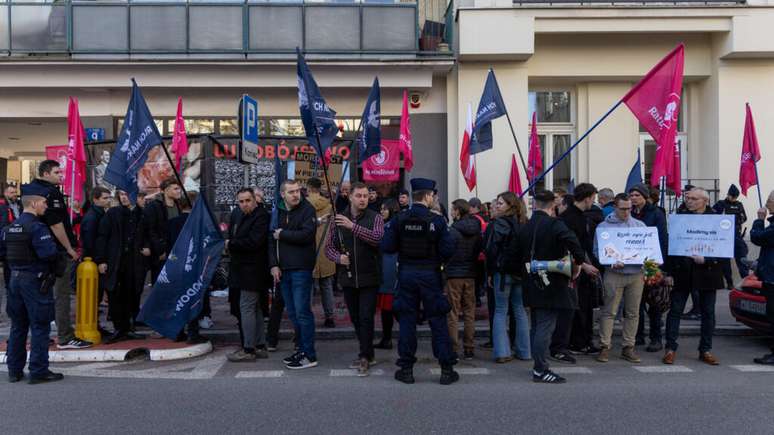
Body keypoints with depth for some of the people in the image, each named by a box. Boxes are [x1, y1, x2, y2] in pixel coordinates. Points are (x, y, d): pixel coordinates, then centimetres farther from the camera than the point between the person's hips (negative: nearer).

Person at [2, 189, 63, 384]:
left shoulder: (9, 228, 8)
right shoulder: (37, 227, -17)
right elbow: (49, 253, -24)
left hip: (15, 279, 8)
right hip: (35, 280, -8)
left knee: (17, 326, 15)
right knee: (40, 326, 0)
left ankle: (15, 370, 23)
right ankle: (39, 371, 4)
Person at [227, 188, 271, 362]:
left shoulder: (261, 217, -14)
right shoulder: (238, 217, 16)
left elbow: (253, 242, -23)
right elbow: (232, 237, 21)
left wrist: (230, 244, -12)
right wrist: (229, 243, -1)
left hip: (252, 271, -10)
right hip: (244, 269, 10)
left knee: (246, 307, -7)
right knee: (255, 308, 14)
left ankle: (248, 350, -2)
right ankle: (260, 346, 22)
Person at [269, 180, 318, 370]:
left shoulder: (307, 209, -5)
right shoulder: (278, 212, 13)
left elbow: (306, 235, -19)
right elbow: (272, 240, 12)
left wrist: (282, 234, -8)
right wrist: (274, 265, 1)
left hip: (301, 269, -6)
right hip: (283, 269, 6)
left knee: (302, 312, -6)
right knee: (292, 313, 11)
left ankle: (309, 356, 1)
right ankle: (302, 349, 22)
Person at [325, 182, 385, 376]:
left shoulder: (375, 218, -3)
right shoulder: (339, 219, 6)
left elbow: (378, 238, -22)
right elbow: (329, 247, 9)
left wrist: (353, 226, -30)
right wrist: (338, 257, -11)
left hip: (369, 278, -4)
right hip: (348, 278, 4)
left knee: (366, 318, -7)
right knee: (355, 318, 13)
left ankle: (365, 357, 4)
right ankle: (367, 353, 28)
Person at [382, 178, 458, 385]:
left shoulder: (399, 219, -4)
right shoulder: (437, 220, -10)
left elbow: (387, 247, -6)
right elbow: (448, 250, -12)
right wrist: (436, 256, 8)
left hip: (406, 273, 2)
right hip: (430, 275, -2)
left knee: (407, 321, 9)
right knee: (438, 321, 7)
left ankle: (406, 369, 14)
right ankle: (446, 369, 11)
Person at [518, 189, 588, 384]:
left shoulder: (525, 227, 7)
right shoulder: (554, 224, -14)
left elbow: (521, 256, 12)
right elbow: (574, 244, -28)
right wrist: (578, 264, -13)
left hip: (532, 285, 7)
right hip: (551, 285, -7)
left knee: (536, 327, 15)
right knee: (545, 327, -4)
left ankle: (538, 366, 23)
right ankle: (541, 370, -1)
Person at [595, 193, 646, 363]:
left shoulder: (639, 225, 14)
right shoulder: (604, 226, 3)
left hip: (636, 274, 4)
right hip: (614, 274, -3)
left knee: (633, 313, 7)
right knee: (609, 312, -3)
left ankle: (628, 347, 16)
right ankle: (605, 347, 3)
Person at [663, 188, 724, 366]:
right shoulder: (680, 216, 3)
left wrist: (706, 260, -18)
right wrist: (669, 271, -7)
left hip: (707, 271, 0)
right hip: (682, 272, 0)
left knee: (708, 312, 9)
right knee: (675, 310, 1)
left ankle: (705, 350, 20)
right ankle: (671, 348, 8)